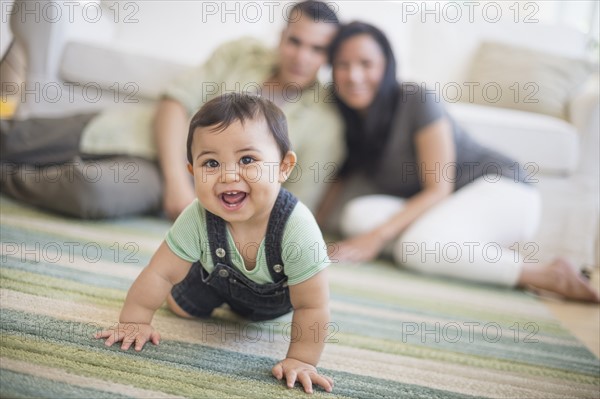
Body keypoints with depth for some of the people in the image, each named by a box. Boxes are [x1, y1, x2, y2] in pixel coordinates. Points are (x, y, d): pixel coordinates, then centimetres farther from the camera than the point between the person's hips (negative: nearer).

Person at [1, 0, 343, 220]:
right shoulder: (242, 53, -3)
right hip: (142, 133, 3)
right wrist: (177, 181, -21)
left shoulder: (324, 122, -9)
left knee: (99, 189, -31)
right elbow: (176, 102, -7)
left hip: (194, 185, -2)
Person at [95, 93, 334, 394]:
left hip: (277, 295, -1)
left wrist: (300, 360, -33)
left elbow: (312, 307, -35)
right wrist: (134, 321, -20)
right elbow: (161, 273, -22)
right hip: (218, 278, 2)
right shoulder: (197, 218, -37)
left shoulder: (296, 227, -45)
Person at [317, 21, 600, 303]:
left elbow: (439, 189, -18)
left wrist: (377, 236, -27)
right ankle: (494, 257, -18)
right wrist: (317, 220, -16)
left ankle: (547, 275, -17)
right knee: (358, 215, -22)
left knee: (417, 246, -34)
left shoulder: (415, 101, -17)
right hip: (436, 207, 6)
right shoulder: (349, 120, 2)